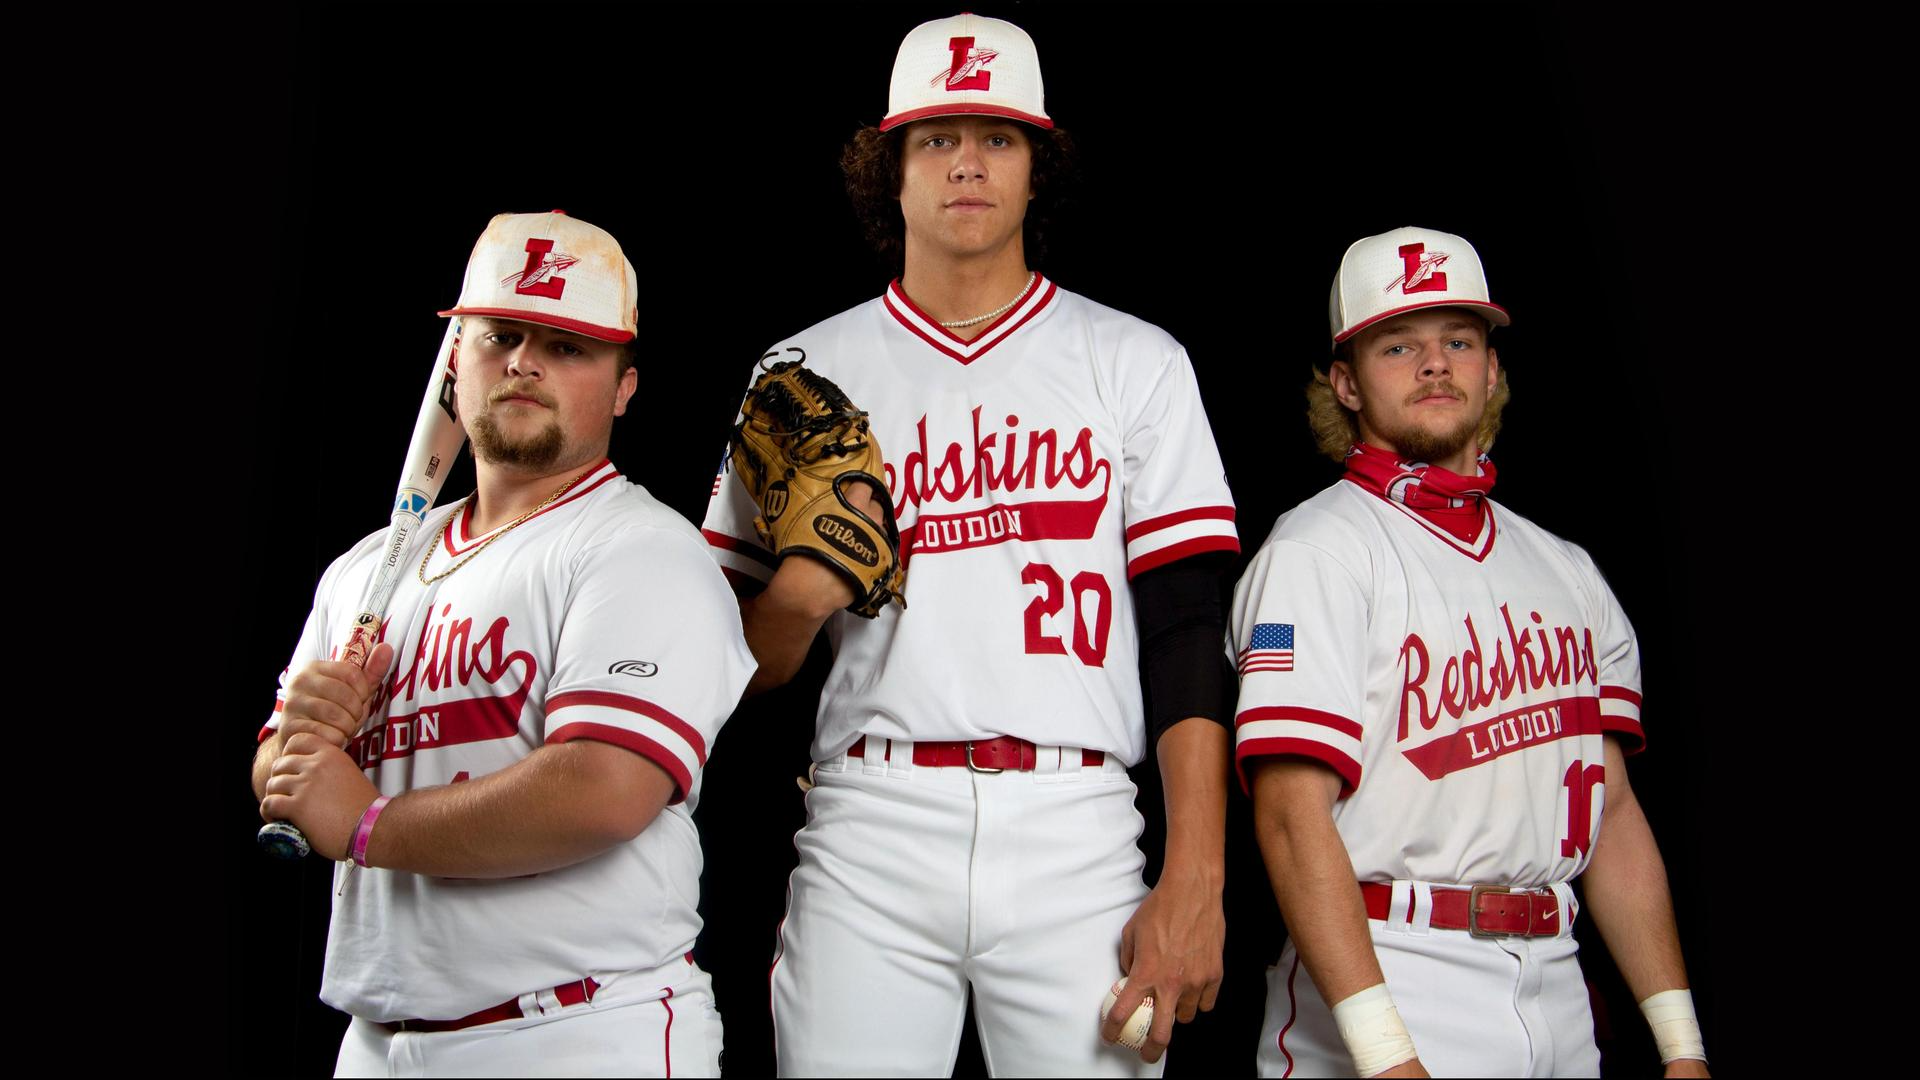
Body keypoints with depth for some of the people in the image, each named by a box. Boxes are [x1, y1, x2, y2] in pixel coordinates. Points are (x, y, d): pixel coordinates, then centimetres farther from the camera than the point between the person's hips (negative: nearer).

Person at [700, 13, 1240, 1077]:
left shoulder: (1136, 364, 7)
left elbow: (1190, 632, 0)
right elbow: (742, 666, 11)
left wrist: (1194, 886, -8)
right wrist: (801, 592, -12)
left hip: (1076, 834, 0)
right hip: (868, 833, 1)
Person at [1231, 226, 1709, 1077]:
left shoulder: (1566, 571, 13)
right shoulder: (1316, 551, -8)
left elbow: (1612, 810, 12)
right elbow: (1292, 813, -16)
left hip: (1557, 997, 6)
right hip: (1385, 986, -5)